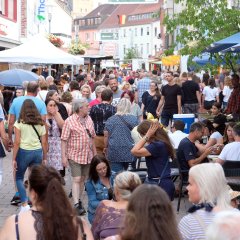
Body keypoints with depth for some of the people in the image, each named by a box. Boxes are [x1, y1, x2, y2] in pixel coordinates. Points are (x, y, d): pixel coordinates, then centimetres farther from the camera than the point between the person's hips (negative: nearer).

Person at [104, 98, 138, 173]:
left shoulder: (111, 120, -2)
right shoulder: (134, 119, 1)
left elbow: (106, 136, 0)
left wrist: (106, 147, 15)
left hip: (115, 152, -2)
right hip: (129, 152, 2)